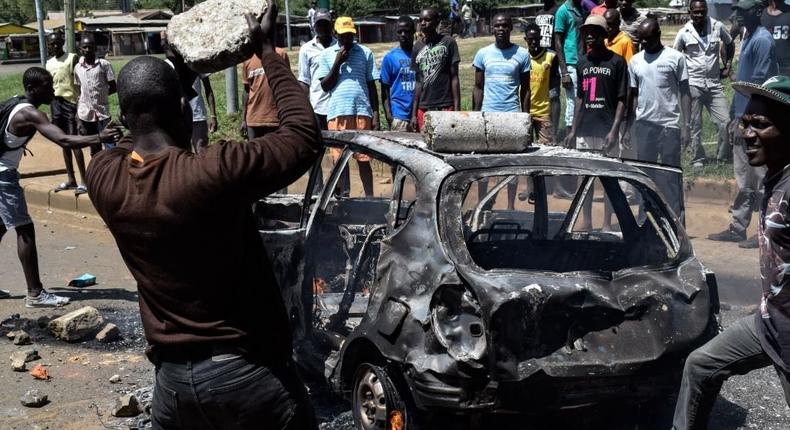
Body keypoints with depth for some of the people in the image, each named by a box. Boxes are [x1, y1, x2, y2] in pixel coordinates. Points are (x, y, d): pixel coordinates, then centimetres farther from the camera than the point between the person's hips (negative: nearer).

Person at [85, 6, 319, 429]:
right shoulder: (214, 171, -22)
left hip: (173, 376, 5)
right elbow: (305, 137, -10)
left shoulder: (104, 178, -5)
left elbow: (139, 134, 19)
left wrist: (180, 74, 21)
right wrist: (267, 52, -2)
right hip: (246, 370, -5)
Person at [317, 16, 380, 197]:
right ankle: (344, 196, 12)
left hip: (362, 111, -1)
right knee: (340, 157, 4)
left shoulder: (366, 53, 8)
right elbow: (325, 86, 5)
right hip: (337, 112, 1)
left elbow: (371, 85, 9)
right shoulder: (327, 54, 9)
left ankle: (369, 196, 5)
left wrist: (375, 114, 4)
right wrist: (337, 63, -6)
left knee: (363, 158, 0)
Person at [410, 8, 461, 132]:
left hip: (445, 107, -4)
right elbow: (418, 81, 13)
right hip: (423, 108, 4)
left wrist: (457, 108, -8)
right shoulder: (417, 47, 11)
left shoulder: (448, 43, -2)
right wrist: (414, 113, 9)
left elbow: (454, 78, -2)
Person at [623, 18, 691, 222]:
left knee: (671, 176, 1)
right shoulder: (635, 60, 9)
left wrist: (685, 125, -9)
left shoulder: (675, 58, -2)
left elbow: (684, 93, -1)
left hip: (669, 125, -4)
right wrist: (628, 128, 9)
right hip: (643, 125, 4)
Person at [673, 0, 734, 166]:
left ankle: (723, 156, 14)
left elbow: (730, 43, 17)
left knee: (725, 122, -2)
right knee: (695, 126, 4)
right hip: (693, 85, -2)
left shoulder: (717, 27, -2)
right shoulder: (684, 33, -5)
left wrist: (728, 65, 10)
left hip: (714, 84, 2)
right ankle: (697, 159, 17)